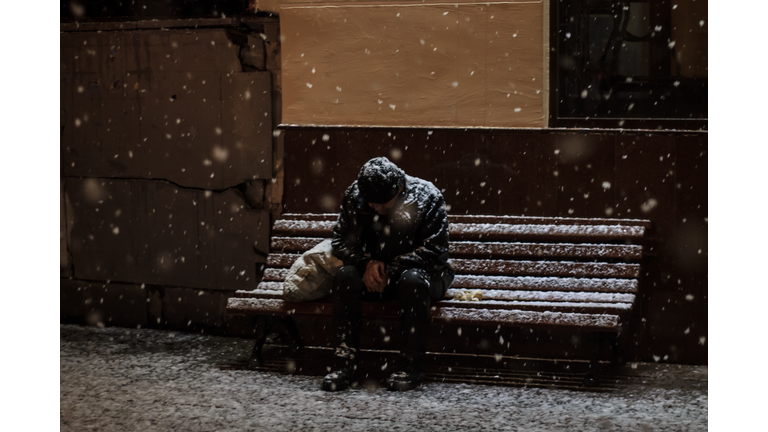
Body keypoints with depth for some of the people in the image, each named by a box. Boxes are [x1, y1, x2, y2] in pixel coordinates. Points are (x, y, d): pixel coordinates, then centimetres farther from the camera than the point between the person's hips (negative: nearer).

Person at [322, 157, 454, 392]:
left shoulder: (427, 197, -16)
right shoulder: (354, 196, -6)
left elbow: (434, 251, -18)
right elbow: (341, 241, 1)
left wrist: (391, 269, -26)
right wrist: (367, 263, -19)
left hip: (417, 269, -3)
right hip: (371, 272, 3)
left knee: (412, 281, -37)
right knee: (345, 276, -27)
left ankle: (413, 366, -30)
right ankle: (347, 365, -26)